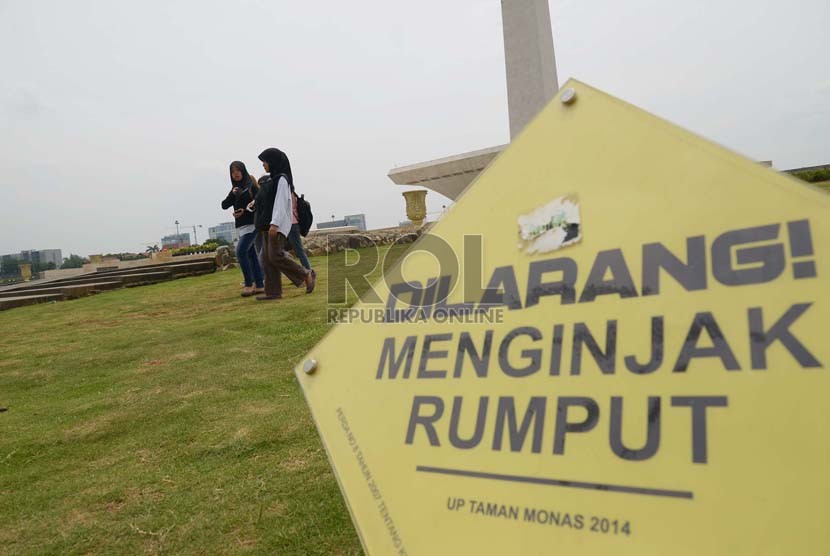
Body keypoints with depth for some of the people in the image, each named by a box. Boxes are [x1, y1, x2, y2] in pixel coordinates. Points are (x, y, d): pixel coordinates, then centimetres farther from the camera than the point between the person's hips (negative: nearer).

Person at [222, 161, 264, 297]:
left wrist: (245, 211, -21)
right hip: (241, 226, 7)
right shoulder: (235, 189, 16)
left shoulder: (251, 186, -3)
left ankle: (249, 284, -11)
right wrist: (232, 194, -8)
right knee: (251, 255, 6)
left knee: (240, 252, -17)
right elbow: (224, 205, 8)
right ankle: (259, 285, 9)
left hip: (251, 224, -7)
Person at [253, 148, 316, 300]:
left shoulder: (281, 179, -9)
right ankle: (273, 291, 5)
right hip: (267, 225, 9)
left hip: (277, 224, -9)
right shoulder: (271, 179, 18)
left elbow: (280, 203, -17)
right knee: (267, 258, 4)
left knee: (275, 256, -14)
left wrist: (274, 223, -24)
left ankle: (307, 275, -2)